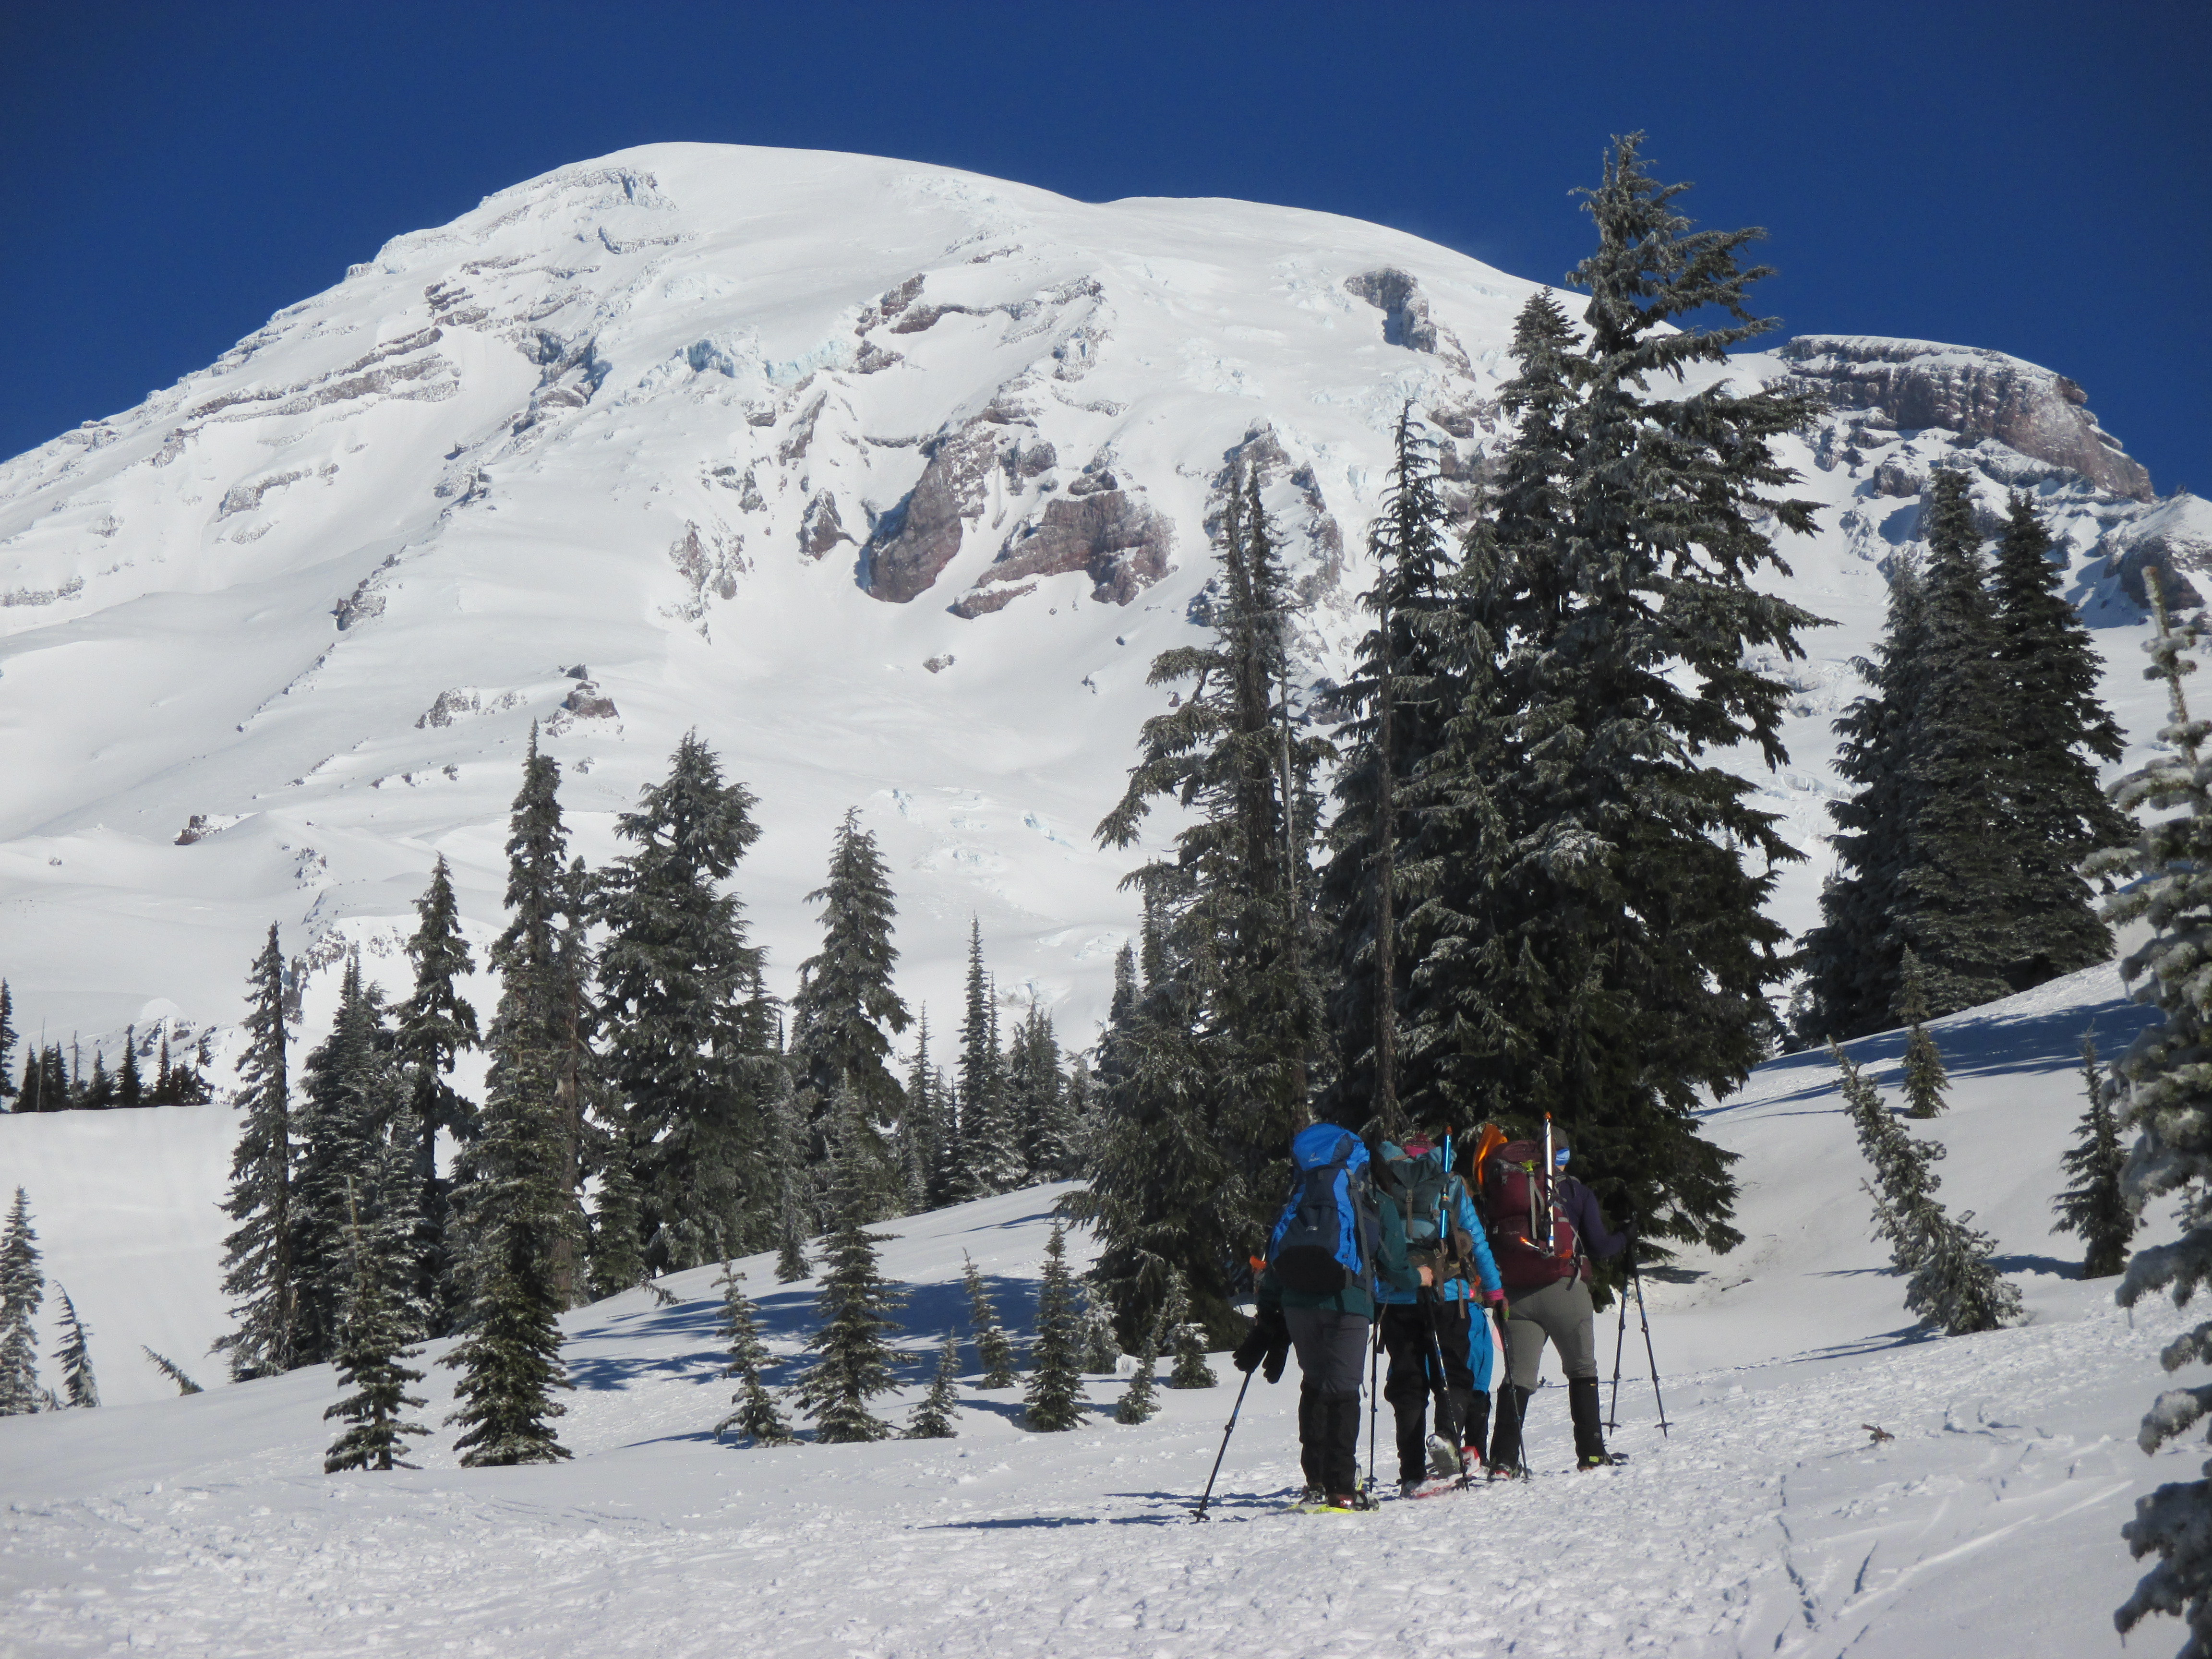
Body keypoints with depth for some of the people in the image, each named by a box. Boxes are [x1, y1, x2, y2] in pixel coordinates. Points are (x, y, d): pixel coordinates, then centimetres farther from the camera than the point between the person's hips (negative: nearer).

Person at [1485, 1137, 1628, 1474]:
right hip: (1563, 1290, -3)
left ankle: (1504, 1460, -5)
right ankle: (1591, 1454, 7)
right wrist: (1627, 1237, 20)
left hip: (1516, 1295, 3)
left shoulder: (1498, 1186, 11)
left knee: (1518, 1377, 6)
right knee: (1581, 1368, 11)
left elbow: (1486, 1243, 12)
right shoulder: (1573, 1190, 3)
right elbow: (1599, 1245, 2)